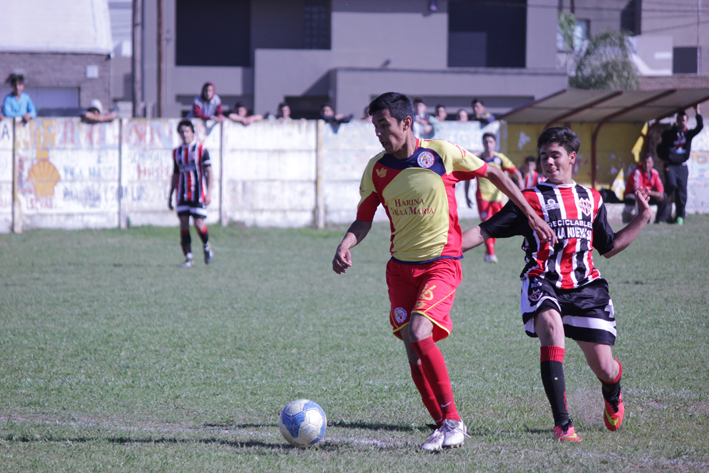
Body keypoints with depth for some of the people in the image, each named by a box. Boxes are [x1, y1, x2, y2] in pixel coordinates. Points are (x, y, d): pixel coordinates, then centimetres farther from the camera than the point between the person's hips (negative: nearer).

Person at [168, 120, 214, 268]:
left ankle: (206, 246, 19)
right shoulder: (177, 152, 12)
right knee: (183, 223, -5)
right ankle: (188, 257, 0)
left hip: (198, 193, -4)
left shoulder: (201, 150, -2)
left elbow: (209, 173, -3)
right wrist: (170, 196, 17)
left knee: (199, 224, -10)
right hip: (182, 193, 4)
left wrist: (209, 193, -13)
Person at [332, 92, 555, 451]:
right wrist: (346, 245, -13)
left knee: (418, 334, -24)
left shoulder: (442, 153, -8)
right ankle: (443, 424, 14)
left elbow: (493, 174, 4)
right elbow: (364, 220, 9)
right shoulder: (376, 169, 2)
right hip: (401, 267, 5)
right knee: (413, 352, -1)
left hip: (441, 262, -5)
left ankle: (452, 419, -14)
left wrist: (531, 214, 8)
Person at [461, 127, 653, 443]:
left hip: (585, 286, 3)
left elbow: (609, 247, 27)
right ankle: (562, 423, -34)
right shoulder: (529, 199, 9)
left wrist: (643, 217, 21)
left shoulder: (591, 199, 19)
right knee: (551, 326, -36)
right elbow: (486, 231, 5)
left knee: (604, 369, -2)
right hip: (543, 283, -3)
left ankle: (613, 396, 41)